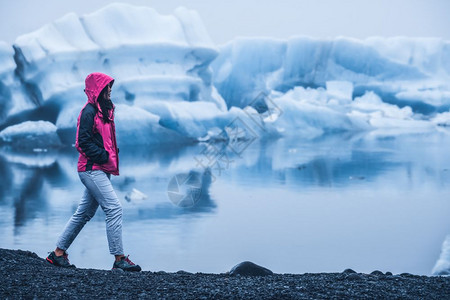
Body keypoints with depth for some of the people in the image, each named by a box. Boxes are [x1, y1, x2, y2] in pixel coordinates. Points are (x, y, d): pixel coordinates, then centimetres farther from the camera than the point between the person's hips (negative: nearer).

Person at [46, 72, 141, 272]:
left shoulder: (102, 111, 18)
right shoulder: (89, 111, -11)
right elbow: (84, 141, -17)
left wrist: (111, 155, 5)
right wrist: (103, 156, -18)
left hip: (100, 170, 10)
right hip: (92, 169, -10)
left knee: (84, 213, 12)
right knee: (114, 208, -13)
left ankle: (58, 253, 20)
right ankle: (119, 259, -10)